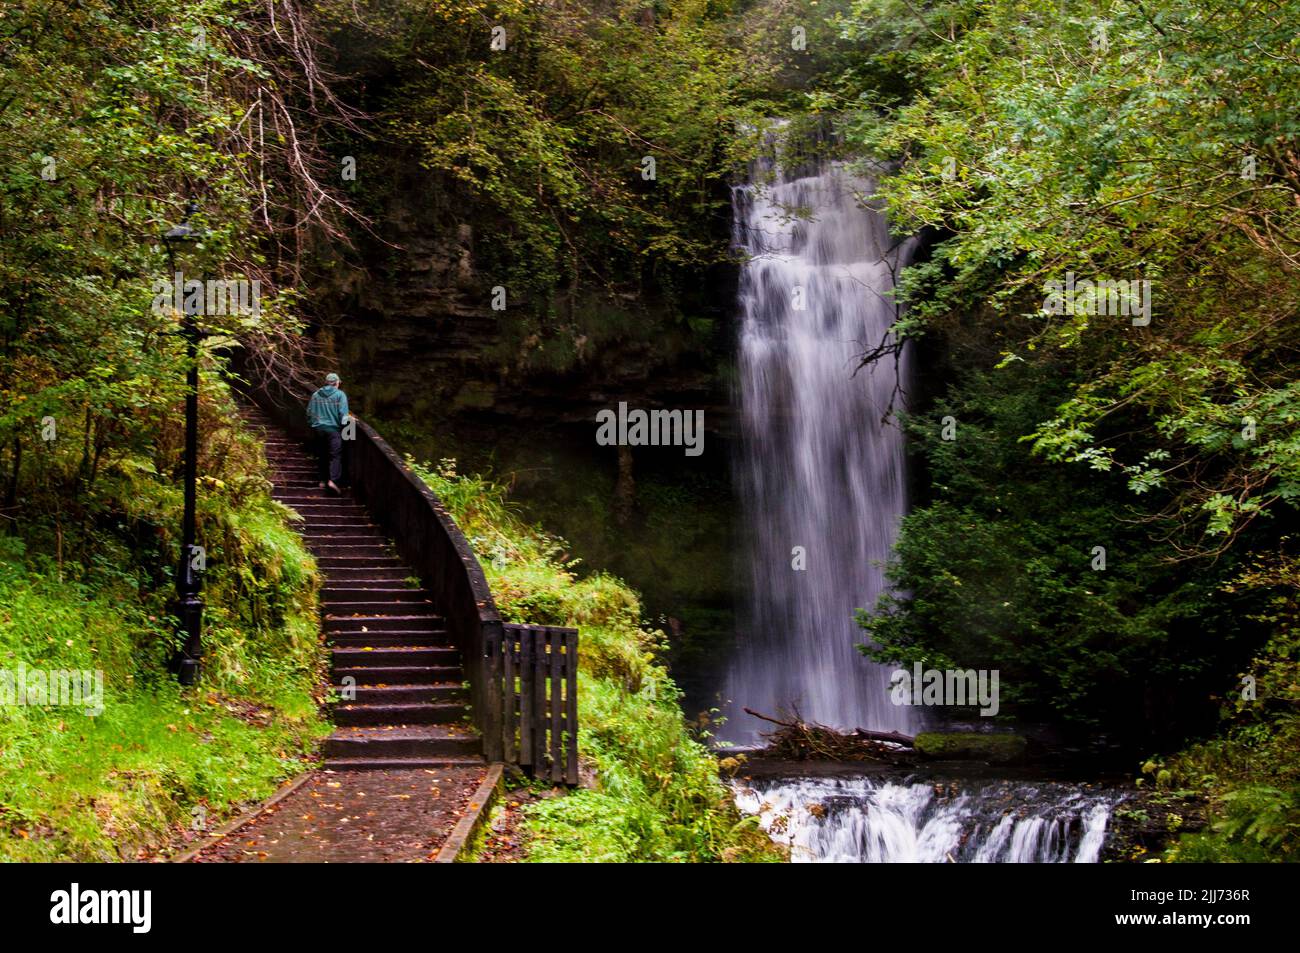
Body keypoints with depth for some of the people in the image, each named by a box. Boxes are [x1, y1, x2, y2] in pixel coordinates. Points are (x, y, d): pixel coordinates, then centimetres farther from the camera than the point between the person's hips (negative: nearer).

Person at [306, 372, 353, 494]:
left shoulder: (315, 395, 7)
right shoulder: (340, 395, -6)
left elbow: (309, 413, 11)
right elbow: (343, 413, -12)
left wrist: (313, 424, 24)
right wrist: (348, 418, 7)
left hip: (318, 428, 4)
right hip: (333, 429, -4)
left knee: (322, 455, 15)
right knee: (335, 456, -5)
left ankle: (323, 480, 18)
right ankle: (332, 480, -22)